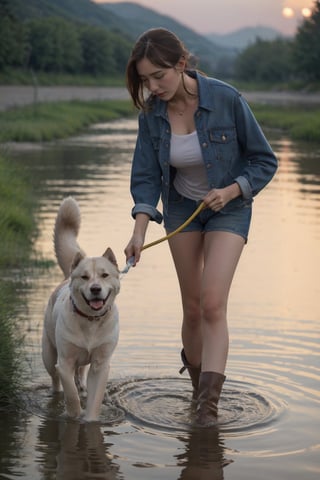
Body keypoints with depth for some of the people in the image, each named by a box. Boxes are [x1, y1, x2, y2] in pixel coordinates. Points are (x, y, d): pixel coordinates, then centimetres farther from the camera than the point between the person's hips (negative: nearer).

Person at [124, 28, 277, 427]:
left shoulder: (226, 99, -23)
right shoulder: (151, 113, -13)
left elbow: (265, 161, -12)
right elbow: (146, 177, -8)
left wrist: (231, 191, -26)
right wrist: (140, 230, -21)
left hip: (228, 207, -3)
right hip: (181, 207, 3)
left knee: (213, 303, -17)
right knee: (192, 308, 7)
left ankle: (208, 404, -18)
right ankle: (196, 381, 28)